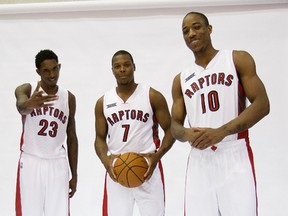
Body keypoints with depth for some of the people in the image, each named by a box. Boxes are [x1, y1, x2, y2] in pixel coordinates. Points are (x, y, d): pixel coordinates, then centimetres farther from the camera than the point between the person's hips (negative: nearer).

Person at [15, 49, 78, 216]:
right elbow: (21, 105, -29)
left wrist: (74, 175, 8)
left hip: (58, 164, 2)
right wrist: (30, 104, -54)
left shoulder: (69, 98, 6)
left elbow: (71, 137, 10)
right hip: (31, 163, -2)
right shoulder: (26, 89, -3)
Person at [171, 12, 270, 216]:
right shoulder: (181, 79, 15)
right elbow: (175, 126, 14)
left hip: (235, 156, -3)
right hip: (199, 160, 4)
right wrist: (188, 134, -11)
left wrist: (221, 131, -18)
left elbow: (262, 104, -6)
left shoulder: (238, 59, 4)